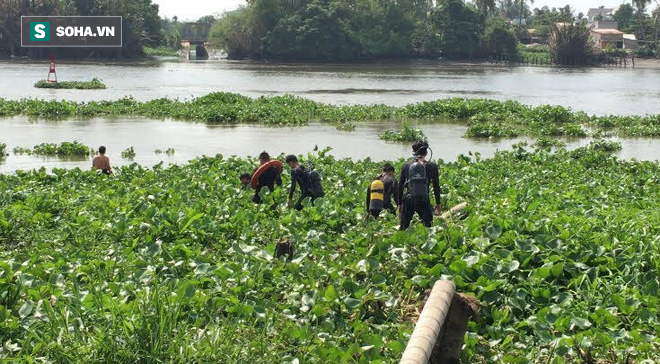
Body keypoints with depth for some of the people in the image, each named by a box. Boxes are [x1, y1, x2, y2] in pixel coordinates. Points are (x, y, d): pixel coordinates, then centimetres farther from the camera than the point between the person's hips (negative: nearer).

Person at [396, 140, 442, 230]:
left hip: (408, 200, 2)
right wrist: (438, 203, 13)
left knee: (403, 228, 9)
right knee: (428, 227, 3)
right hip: (424, 201, -2)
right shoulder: (431, 166, 2)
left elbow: (400, 186, 9)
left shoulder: (406, 166, 7)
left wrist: (399, 203, 16)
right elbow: (436, 186, 5)